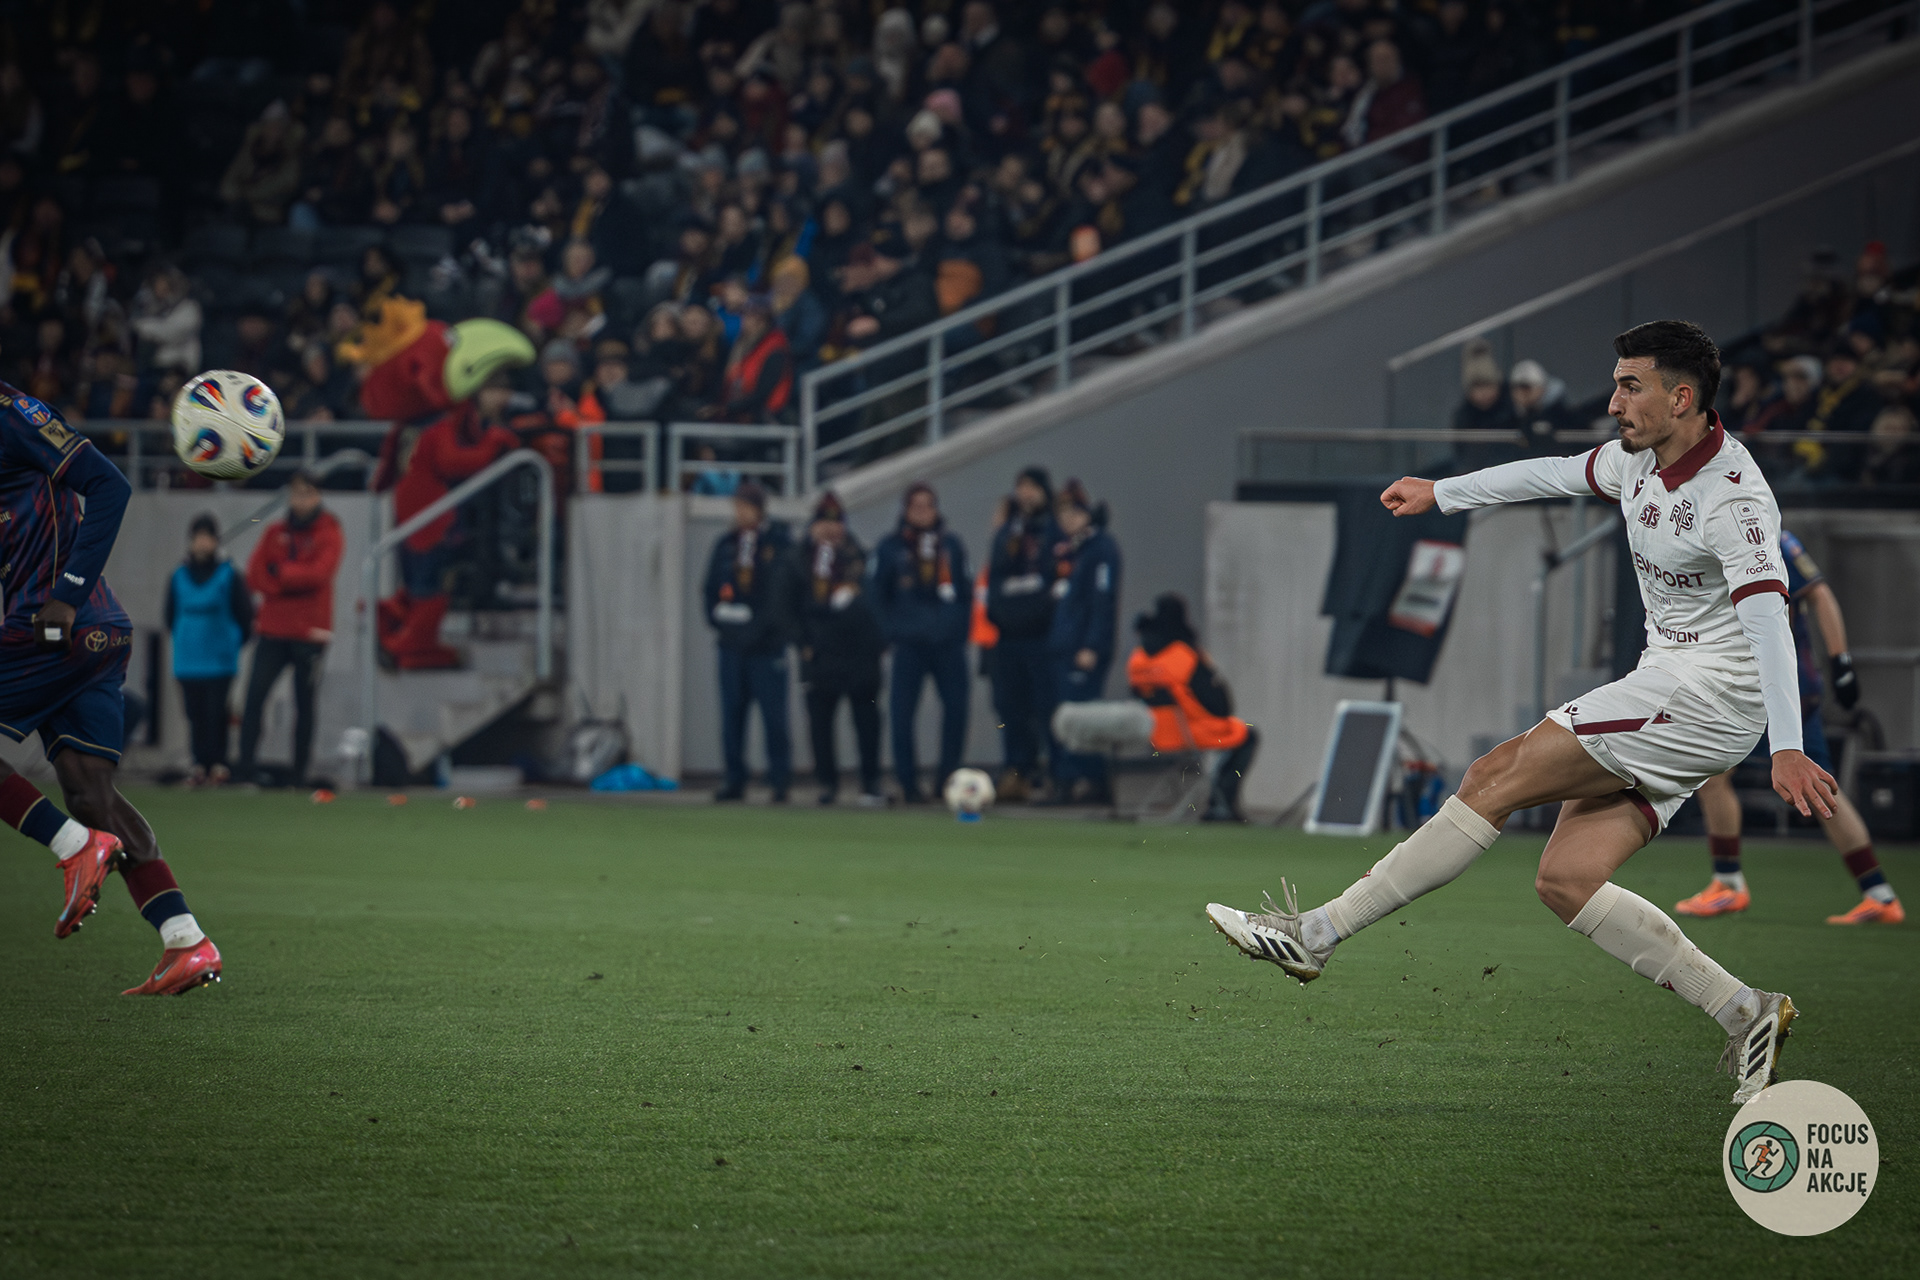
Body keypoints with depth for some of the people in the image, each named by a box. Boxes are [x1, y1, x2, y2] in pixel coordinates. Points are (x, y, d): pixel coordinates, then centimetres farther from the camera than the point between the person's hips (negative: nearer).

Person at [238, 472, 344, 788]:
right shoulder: (275, 532, 12)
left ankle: (299, 772, 5)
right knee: (254, 695, -10)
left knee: (304, 703, 0)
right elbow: (255, 575, 3)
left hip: (309, 632, -3)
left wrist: (280, 573, -5)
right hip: (272, 630, 3)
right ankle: (246, 768, -11)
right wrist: (293, 581, -11)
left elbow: (318, 573, -13)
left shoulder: (329, 535, 2)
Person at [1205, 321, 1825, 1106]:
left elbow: (1767, 618, -31)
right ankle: (1746, 1016, -1)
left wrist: (1785, 748, -42)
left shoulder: (1732, 497, -19)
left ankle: (1317, 932, -11)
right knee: (1565, 880, -4)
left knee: (1498, 778, -14)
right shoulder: (1640, 459, 8)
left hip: (1710, 695, -9)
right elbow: (1557, 475, 28)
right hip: (1668, 686, 9)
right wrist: (1442, 494, 39)